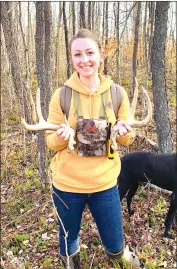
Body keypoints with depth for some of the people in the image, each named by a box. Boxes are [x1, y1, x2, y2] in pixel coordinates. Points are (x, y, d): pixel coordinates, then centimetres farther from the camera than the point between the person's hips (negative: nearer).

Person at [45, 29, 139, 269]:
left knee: (115, 246, 17)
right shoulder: (62, 95, -10)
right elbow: (51, 141, -3)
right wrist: (62, 136, -25)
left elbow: (126, 140, 2)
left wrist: (123, 132, -20)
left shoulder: (117, 94, -6)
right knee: (68, 239, 23)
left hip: (105, 184, 1)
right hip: (67, 184, 0)